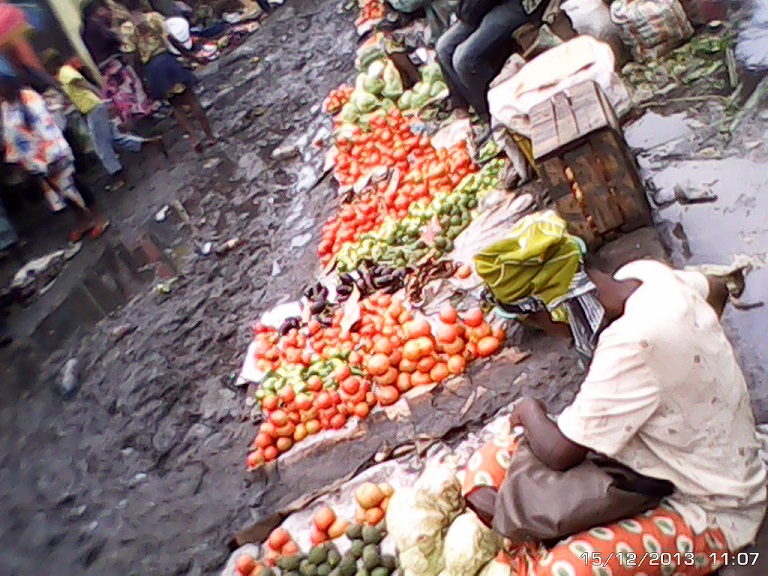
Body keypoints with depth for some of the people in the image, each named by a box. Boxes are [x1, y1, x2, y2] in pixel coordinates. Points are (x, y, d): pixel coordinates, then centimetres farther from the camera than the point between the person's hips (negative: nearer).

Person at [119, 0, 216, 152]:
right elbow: (171, 39, -7)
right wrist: (189, 55, 1)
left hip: (150, 68, 1)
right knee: (191, 99, 8)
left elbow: (133, 55, -5)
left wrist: (143, 77, 2)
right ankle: (210, 135, 10)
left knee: (176, 105, 15)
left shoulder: (125, 28, -1)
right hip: (167, 60, -1)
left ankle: (194, 138, 2)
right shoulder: (154, 16, -1)